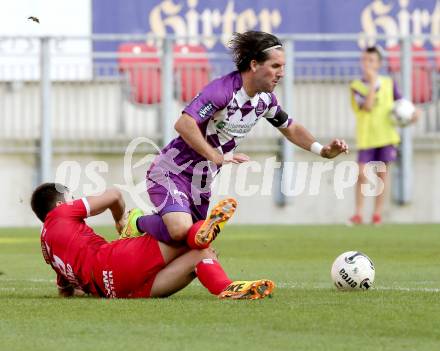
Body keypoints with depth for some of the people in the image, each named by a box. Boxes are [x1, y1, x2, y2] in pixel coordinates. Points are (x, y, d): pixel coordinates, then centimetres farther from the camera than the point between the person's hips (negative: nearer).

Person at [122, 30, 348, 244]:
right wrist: (216, 156, -34)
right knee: (181, 230, -30)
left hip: (201, 183, 8)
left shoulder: (266, 99, 3)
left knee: (196, 241, 6)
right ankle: (138, 223, 1)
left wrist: (322, 151, 7)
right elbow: (183, 124, -33)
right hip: (172, 171, -8)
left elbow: (290, 128, 21)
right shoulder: (223, 89, -24)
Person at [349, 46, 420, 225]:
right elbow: (368, 106, -17)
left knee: (382, 173, 2)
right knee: (362, 174, -7)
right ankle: (358, 214, 3)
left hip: (386, 135, 2)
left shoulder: (389, 84, 6)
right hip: (366, 137, -2)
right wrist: (373, 82, -17)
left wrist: (414, 112, -8)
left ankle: (377, 214, 9)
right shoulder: (356, 86, -2)